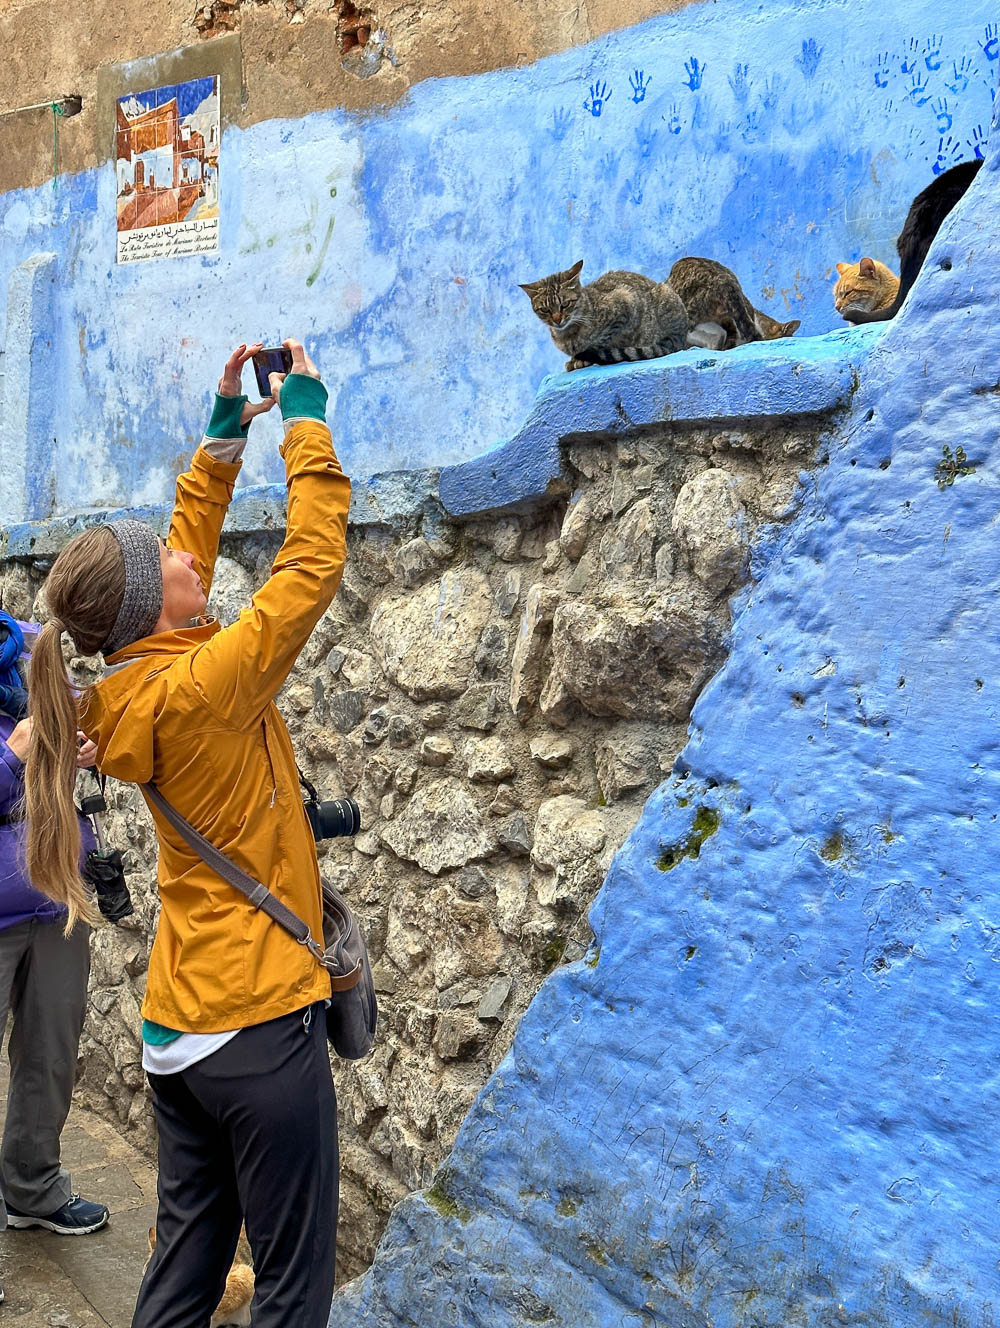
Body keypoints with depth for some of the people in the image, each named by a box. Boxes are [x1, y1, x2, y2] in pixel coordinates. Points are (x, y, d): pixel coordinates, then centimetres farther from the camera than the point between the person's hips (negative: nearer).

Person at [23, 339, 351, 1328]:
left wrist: (226, 430, 14)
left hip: (174, 1028, 8)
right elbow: (313, 562, -16)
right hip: (258, 1023, -8)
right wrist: (304, 416, -5)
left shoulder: (129, 689, 1)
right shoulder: (202, 686, -21)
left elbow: (188, 549, 13)